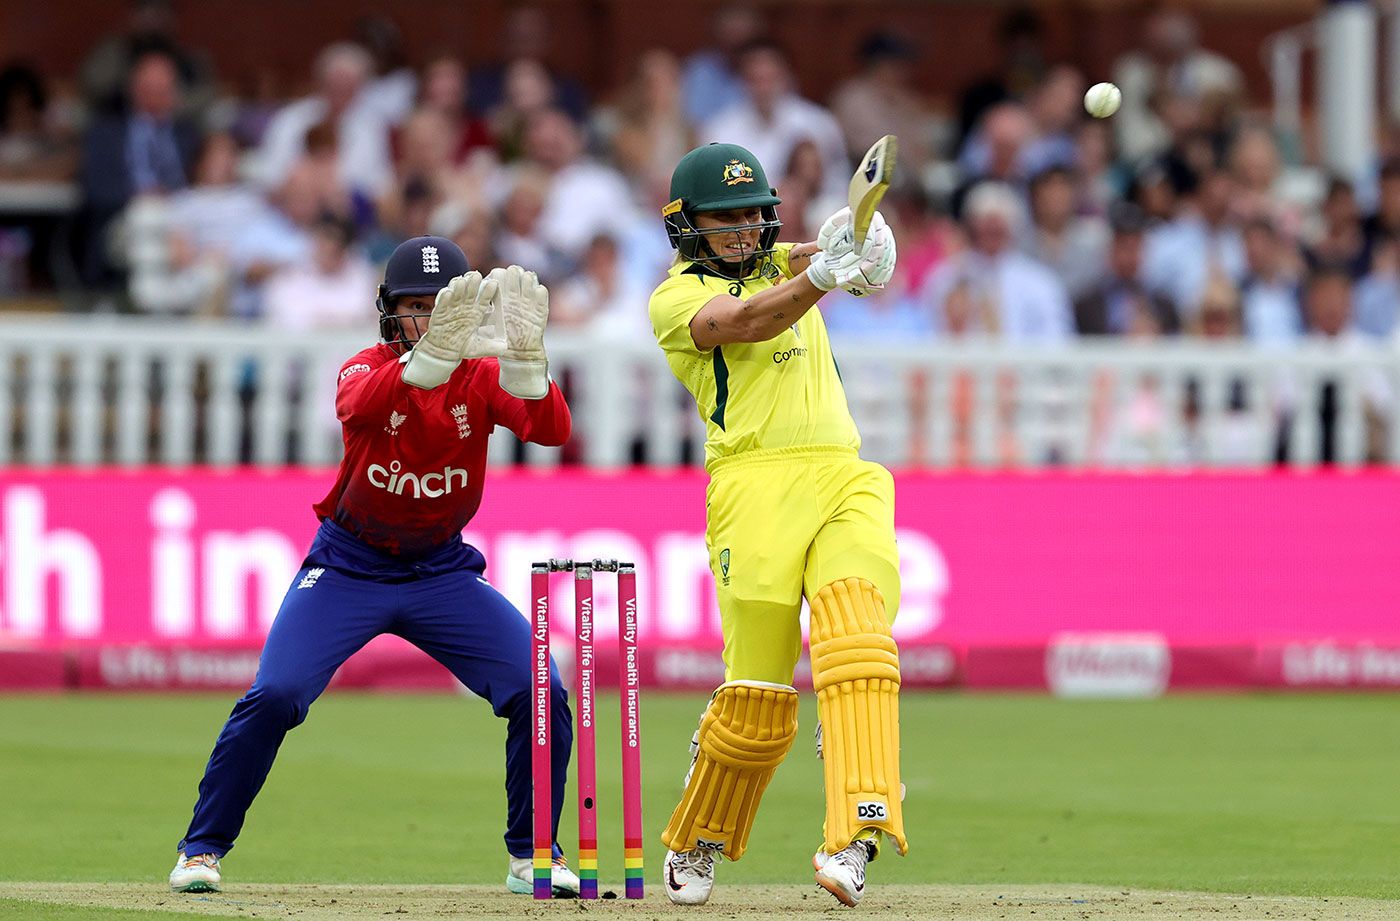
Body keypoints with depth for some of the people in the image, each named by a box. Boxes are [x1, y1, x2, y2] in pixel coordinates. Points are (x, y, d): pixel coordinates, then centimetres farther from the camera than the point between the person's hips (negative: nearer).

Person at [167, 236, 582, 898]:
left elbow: (551, 430, -26)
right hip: (348, 566, -2)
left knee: (541, 692, -12)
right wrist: (434, 352, -57)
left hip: (442, 571, 3)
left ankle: (531, 855, 5)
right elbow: (356, 407, -40)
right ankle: (202, 849, -2)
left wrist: (522, 354, -46)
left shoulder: (481, 377, -7)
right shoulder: (368, 368, -14)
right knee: (274, 695, -19)